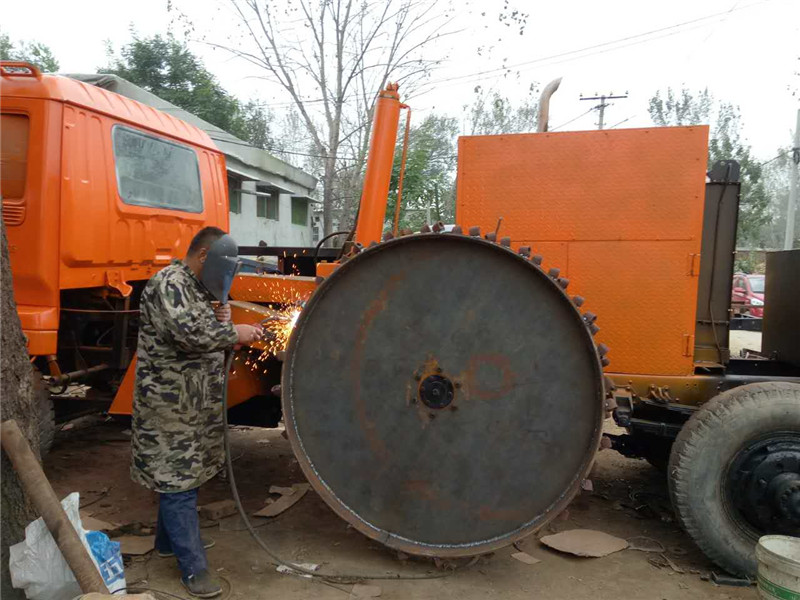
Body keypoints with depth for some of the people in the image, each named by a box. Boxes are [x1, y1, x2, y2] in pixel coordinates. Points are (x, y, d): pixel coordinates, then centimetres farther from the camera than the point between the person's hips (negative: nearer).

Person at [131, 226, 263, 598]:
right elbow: (185, 332, -30)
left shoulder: (199, 288, 14)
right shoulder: (169, 283, -16)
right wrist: (234, 334, -23)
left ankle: (169, 540, 36)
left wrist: (221, 321, 0)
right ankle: (193, 567, 5)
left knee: (181, 474, 19)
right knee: (179, 480, -2)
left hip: (194, 402, 10)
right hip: (170, 404, -9)